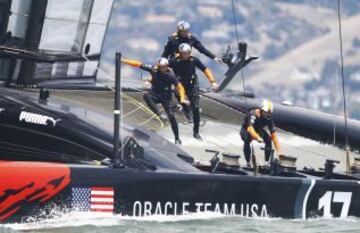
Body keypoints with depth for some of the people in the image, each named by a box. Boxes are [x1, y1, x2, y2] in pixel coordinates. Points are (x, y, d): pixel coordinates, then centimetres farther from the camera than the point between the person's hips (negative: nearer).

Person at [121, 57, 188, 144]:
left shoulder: (170, 75, -20)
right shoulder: (153, 69, -16)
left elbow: (179, 87, -15)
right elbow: (138, 64, -13)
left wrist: (182, 98, -28)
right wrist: (124, 61, -15)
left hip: (166, 97, -2)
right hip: (155, 94, 2)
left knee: (171, 116, -8)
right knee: (146, 95, -33)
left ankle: (177, 138, 8)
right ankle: (159, 115, -32)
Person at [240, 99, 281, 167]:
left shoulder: (269, 118, -22)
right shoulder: (253, 114, -35)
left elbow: (273, 134, -22)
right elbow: (250, 128, -50)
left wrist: (278, 151, -29)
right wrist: (258, 137, -69)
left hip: (258, 130, 4)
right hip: (246, 130, -4)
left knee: (268, 139, -23)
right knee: (247, 140, -36)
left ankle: (267, 161, -9)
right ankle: (248, 162, -22)